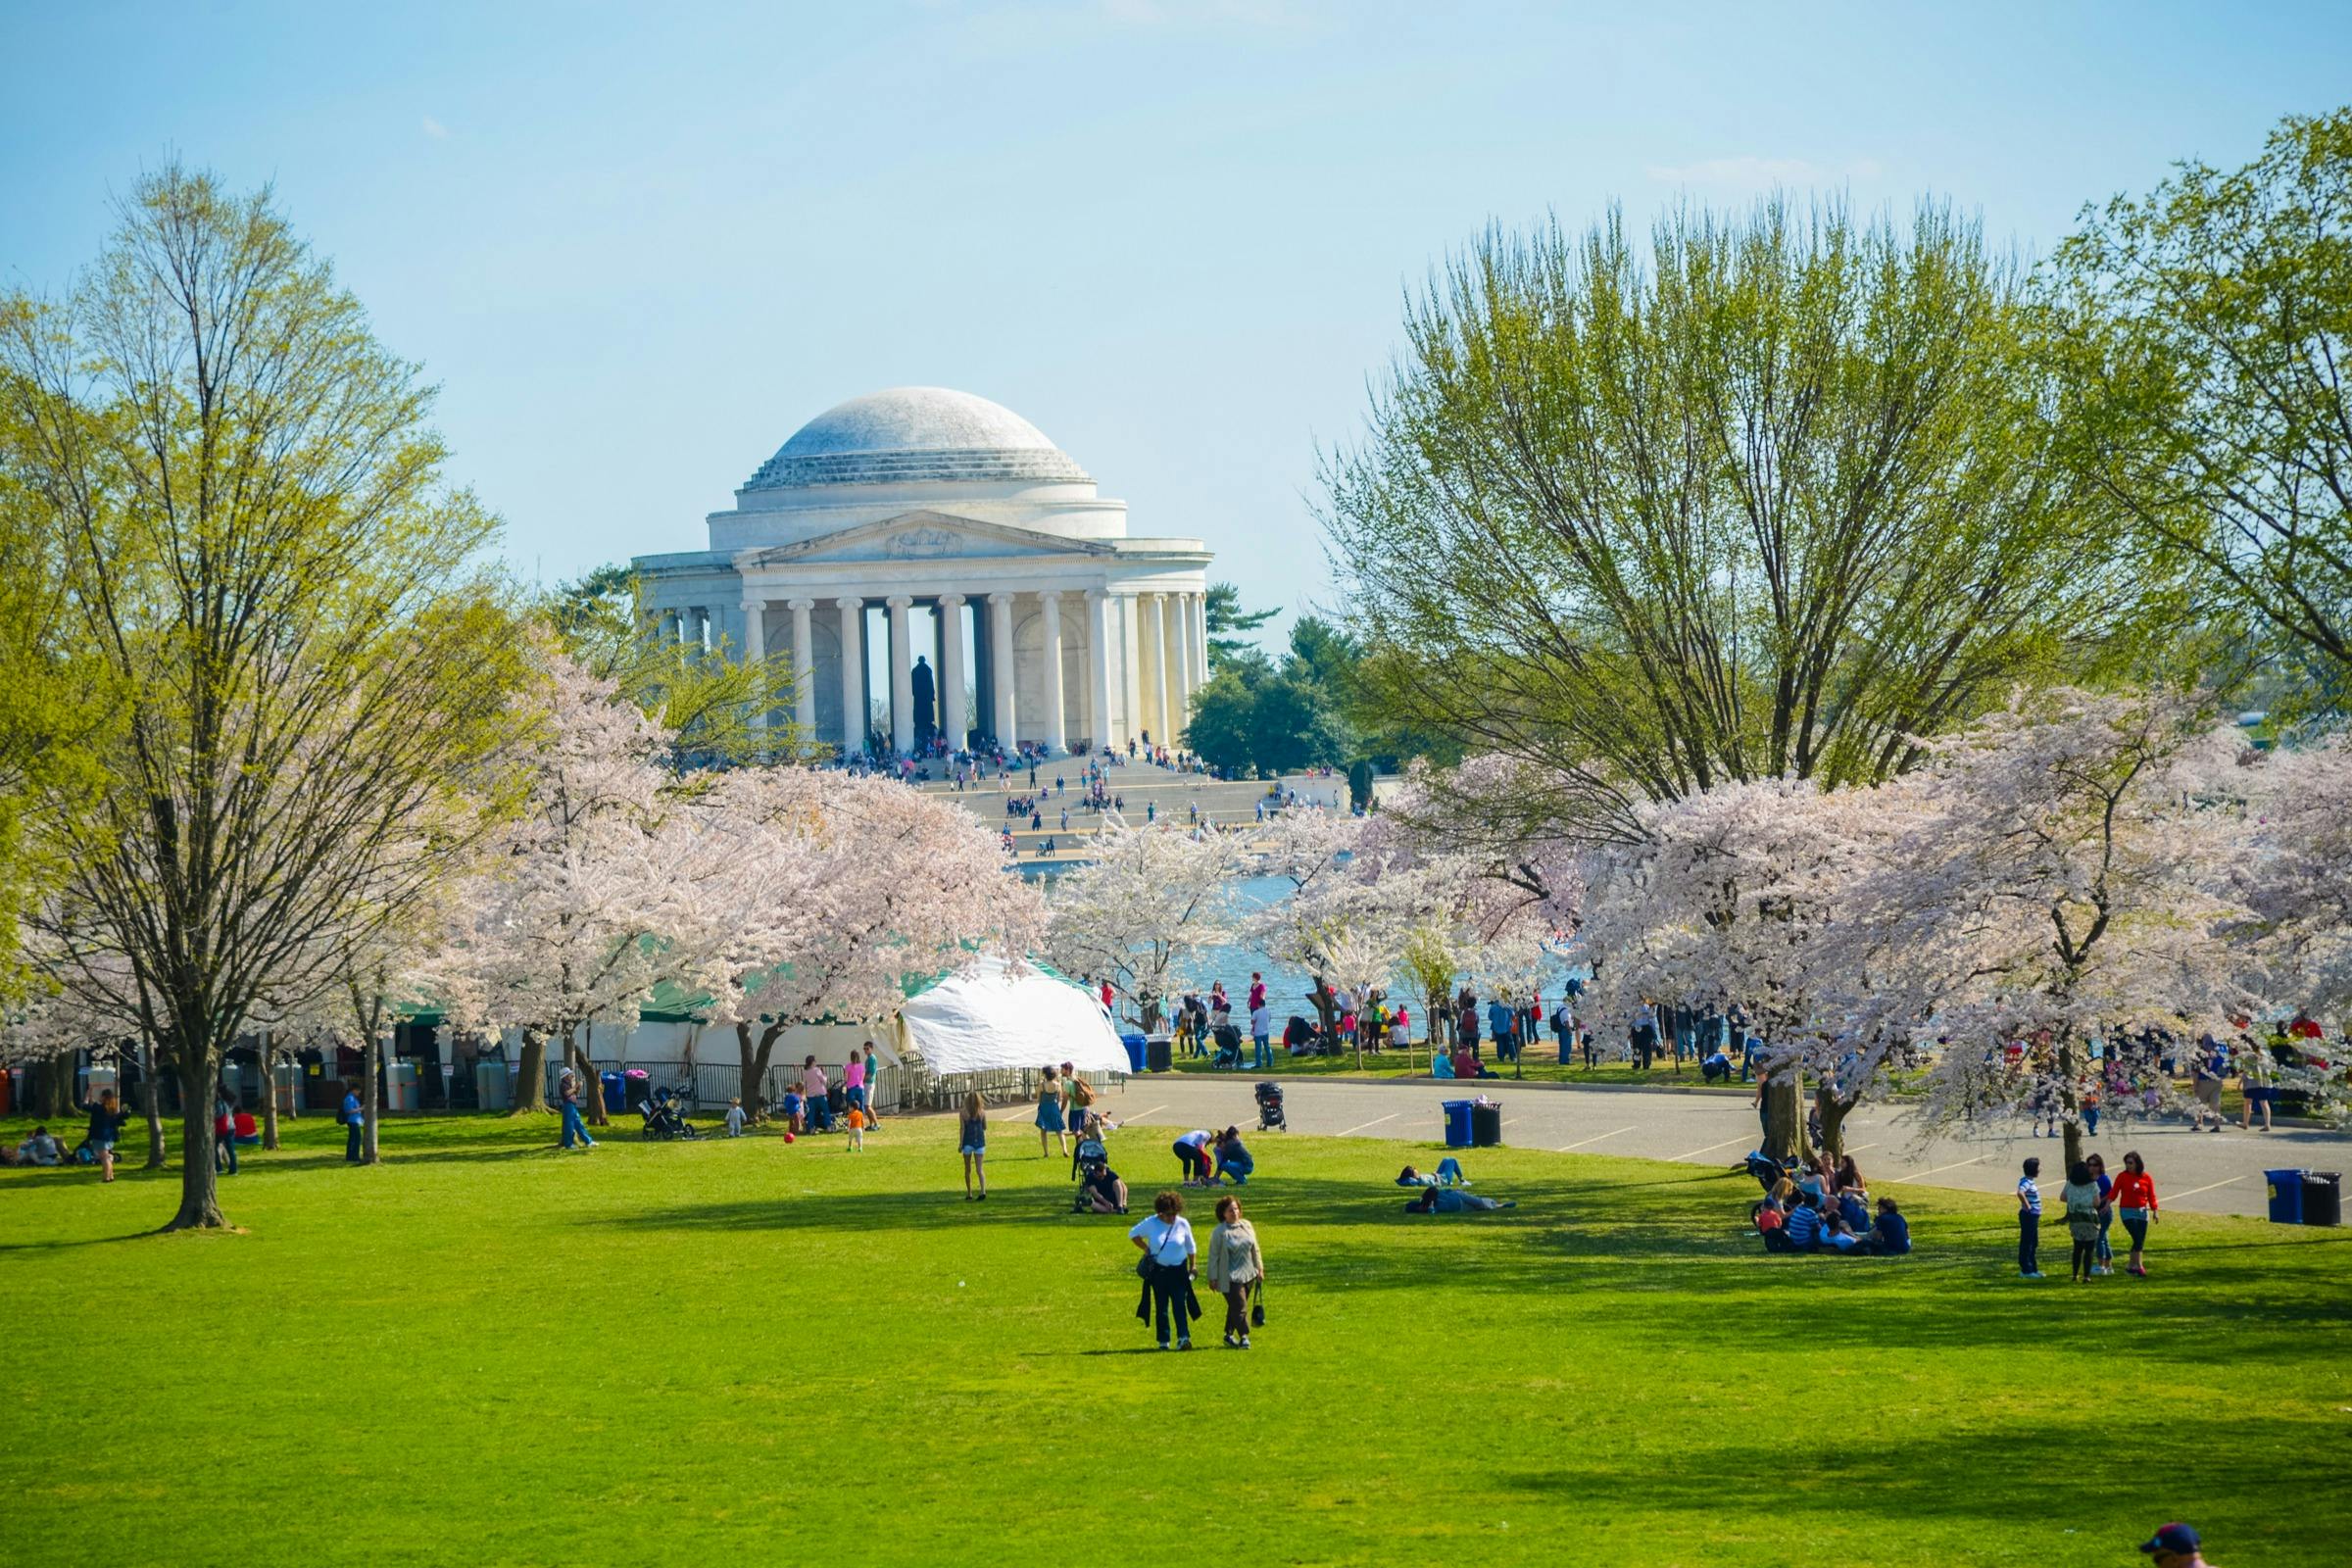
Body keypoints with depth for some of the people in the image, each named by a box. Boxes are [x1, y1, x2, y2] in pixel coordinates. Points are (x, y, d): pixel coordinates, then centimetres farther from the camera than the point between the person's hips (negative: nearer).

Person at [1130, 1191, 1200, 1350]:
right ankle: (1163, 1341, 11)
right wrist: (1146, 1249, -2)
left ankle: (1183, 1338, -16)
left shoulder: (1183, 1224, -2)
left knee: (1180, 1304, -11)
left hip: (1178, 1270, 0)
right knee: (1161, 1307, 4)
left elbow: (1190, 1248, 11)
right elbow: (1133, 1234, 9)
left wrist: (1192, 1267, 12)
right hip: (1158, 1270, 0)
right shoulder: (1150, 1223, -5)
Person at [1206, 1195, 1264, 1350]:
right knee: (1239, 1306, -11)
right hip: (1230, 1277, -5)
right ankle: (1244, 1336, -10)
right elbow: (1213, 1256, -6)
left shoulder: (1246, 1226, 6)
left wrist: (1259, 1268, 15)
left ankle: (1229, 1335, 23)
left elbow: (1255, 1249, 15)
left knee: (1235, 1307, 13)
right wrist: (1213, 1278, -7)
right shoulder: (1219, 1232, -9)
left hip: (1248, 1274, 5)